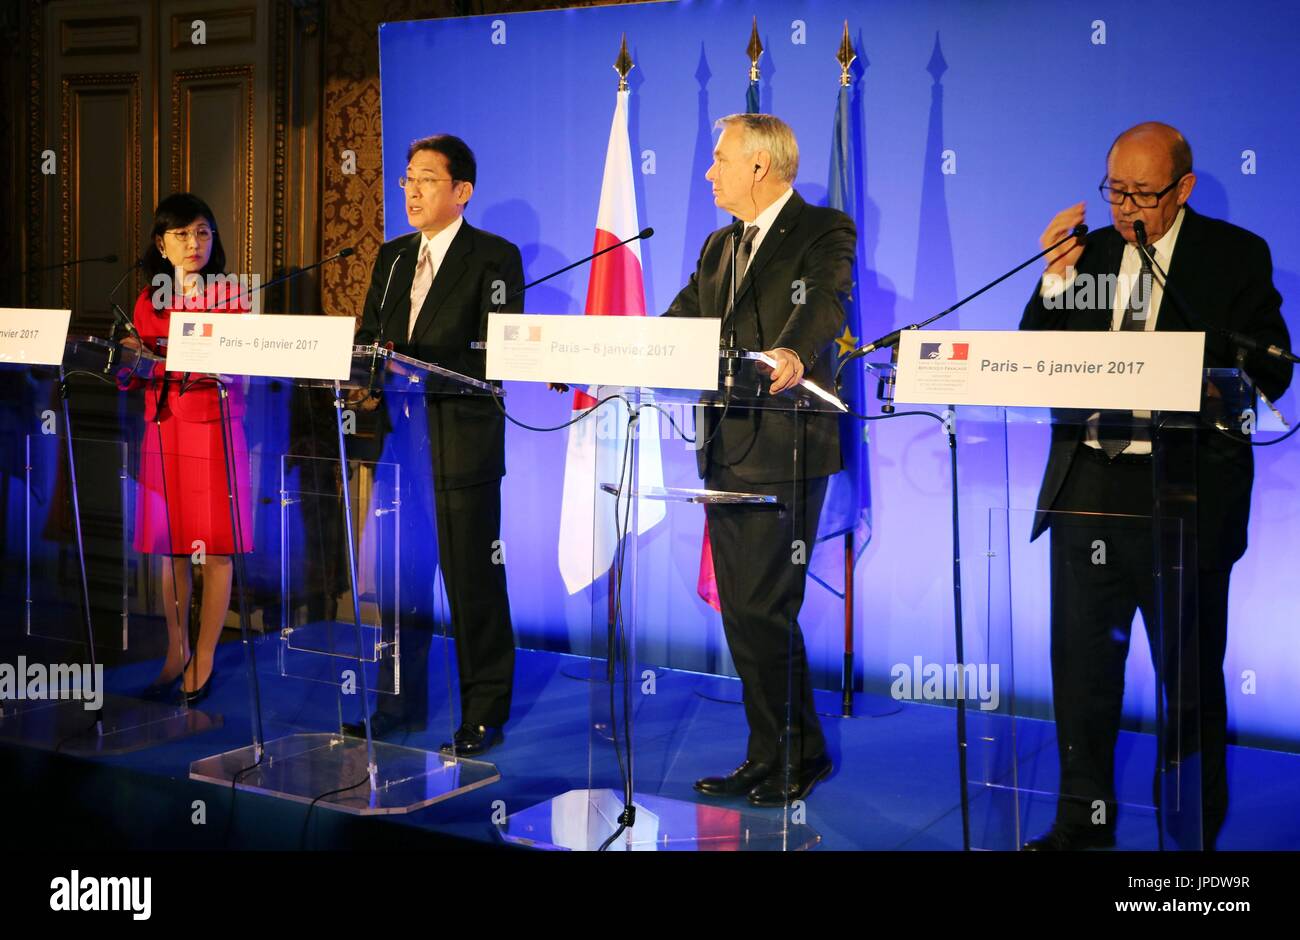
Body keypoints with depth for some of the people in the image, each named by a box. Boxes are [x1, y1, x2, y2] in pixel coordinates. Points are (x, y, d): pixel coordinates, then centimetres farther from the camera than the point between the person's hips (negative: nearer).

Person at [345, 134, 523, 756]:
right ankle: (402, 704, 23)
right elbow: (367, 338, 16)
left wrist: (411, 365, -23)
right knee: (400, 579, 12)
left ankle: (483, 717, 9)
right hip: (399, 438, 6)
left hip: (462, 442, -6)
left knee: (473, 584, -1)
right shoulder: (391, 257, 16)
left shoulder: (495, 257, -4)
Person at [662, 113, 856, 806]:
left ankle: (789, 760, 8)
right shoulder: (720, 248, 19)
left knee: (763, 612, -7)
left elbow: (825, 302, -25)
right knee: (743, 615, 11)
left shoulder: (825, 231, -5)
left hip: (784, 454, -8)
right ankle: (773, 759, 22)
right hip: (726, 452, 8)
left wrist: (792, 352, -46)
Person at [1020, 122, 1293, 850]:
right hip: (1089, 482, 3)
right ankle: (1084, 818, 21)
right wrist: (1055, 280, -7)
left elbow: (1269, 372, -3)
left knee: (1190, 669, 5)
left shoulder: (1236, 256, 0)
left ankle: (1196, 829, 20)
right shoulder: (1087, 253, 9)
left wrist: (1205, 395, -22)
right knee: (1081, 660, 8)